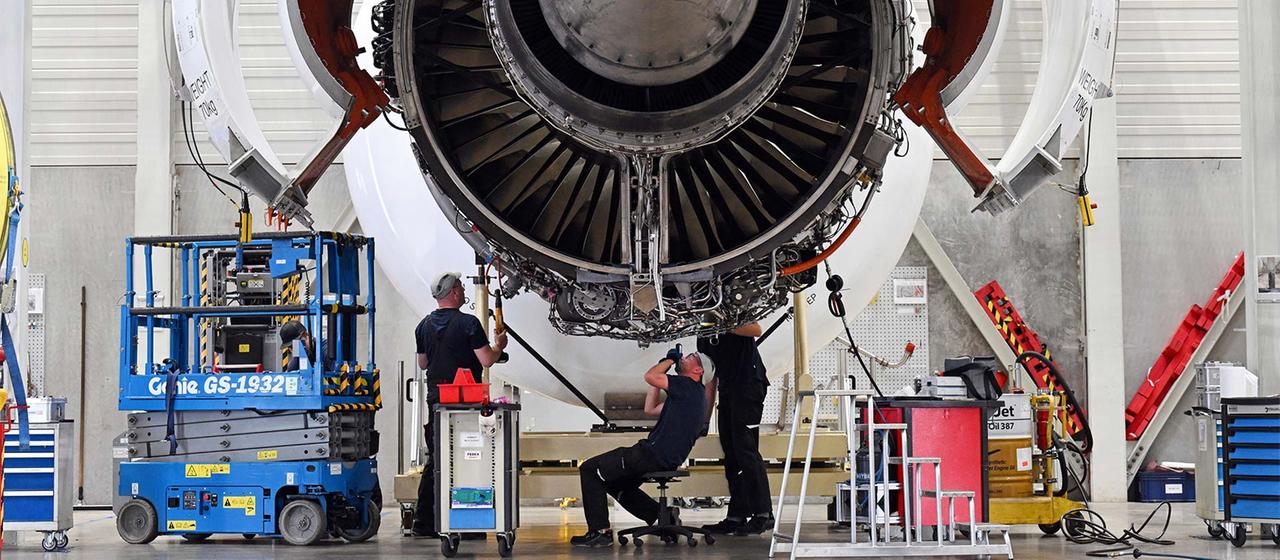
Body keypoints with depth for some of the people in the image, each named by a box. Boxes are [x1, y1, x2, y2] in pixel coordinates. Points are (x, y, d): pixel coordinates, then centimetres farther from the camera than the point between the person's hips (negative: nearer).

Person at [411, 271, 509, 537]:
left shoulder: (424, 325, 9)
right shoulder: (468, 323, -12)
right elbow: (486, 360, -14)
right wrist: (498, 346, 5)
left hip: (435, 398, 6)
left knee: (434, 459, 11)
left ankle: (424, 522, 10)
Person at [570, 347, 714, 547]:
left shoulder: (689, 387, -11)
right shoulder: (691, 395, 20)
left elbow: (650, 377, -20)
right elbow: (650, 408, 26)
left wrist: (669, 359, 0)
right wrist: (665, 363, 26)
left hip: (655, 455, -10)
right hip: (666, 461, 10)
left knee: (589, 470, -7)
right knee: (615, 483, 27)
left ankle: (600, 531, -9)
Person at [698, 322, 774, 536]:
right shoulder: (703, 337, 20)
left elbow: (756, 329, -21)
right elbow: (710, 375, 22)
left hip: (749, 384, -8)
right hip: (727, 388, 9)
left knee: (745, 448, -14)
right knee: (731, 455, 5)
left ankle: (764, 514, -13)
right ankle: (737, 516, 7)